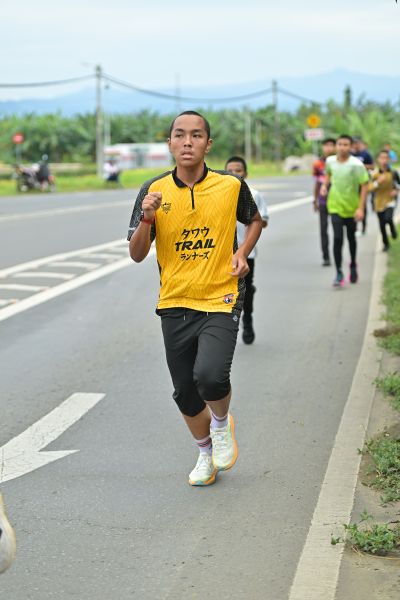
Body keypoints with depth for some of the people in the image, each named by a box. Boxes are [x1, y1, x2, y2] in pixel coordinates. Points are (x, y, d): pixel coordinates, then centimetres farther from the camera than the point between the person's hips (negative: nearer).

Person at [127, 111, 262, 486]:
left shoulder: (231, 186, -5)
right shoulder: (154, 191, -3)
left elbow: (254, 220, 16)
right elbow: (136, 255, -3)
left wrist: (243, 252, -2)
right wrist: (147, 217, -20)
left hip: (221, 301, -2)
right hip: (175, 305, 3)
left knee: (210, 376, -25)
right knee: (185, 395, 12)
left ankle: (222, 422, 11)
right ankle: (206, 454, 40)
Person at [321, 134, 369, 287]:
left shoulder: (356, 165, -17)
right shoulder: (330, 161, -3)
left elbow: (364, 186, -13)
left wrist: (361, 208, -18)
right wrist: (325, 184, -1)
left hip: (351, 207, -1)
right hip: (335, 206, 1)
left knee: (351, 238, 16)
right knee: (337, 238, -11)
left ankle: (353, 266, 39)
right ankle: (339, 273, -7)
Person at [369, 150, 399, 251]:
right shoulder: (374, 174, -7)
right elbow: (369, 188, -10)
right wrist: (378, 182, -24)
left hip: (390, 201, -2)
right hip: (379, 202, 2)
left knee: (388, 218, -27)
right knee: (382, 225, 9)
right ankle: (386, 244, 31)